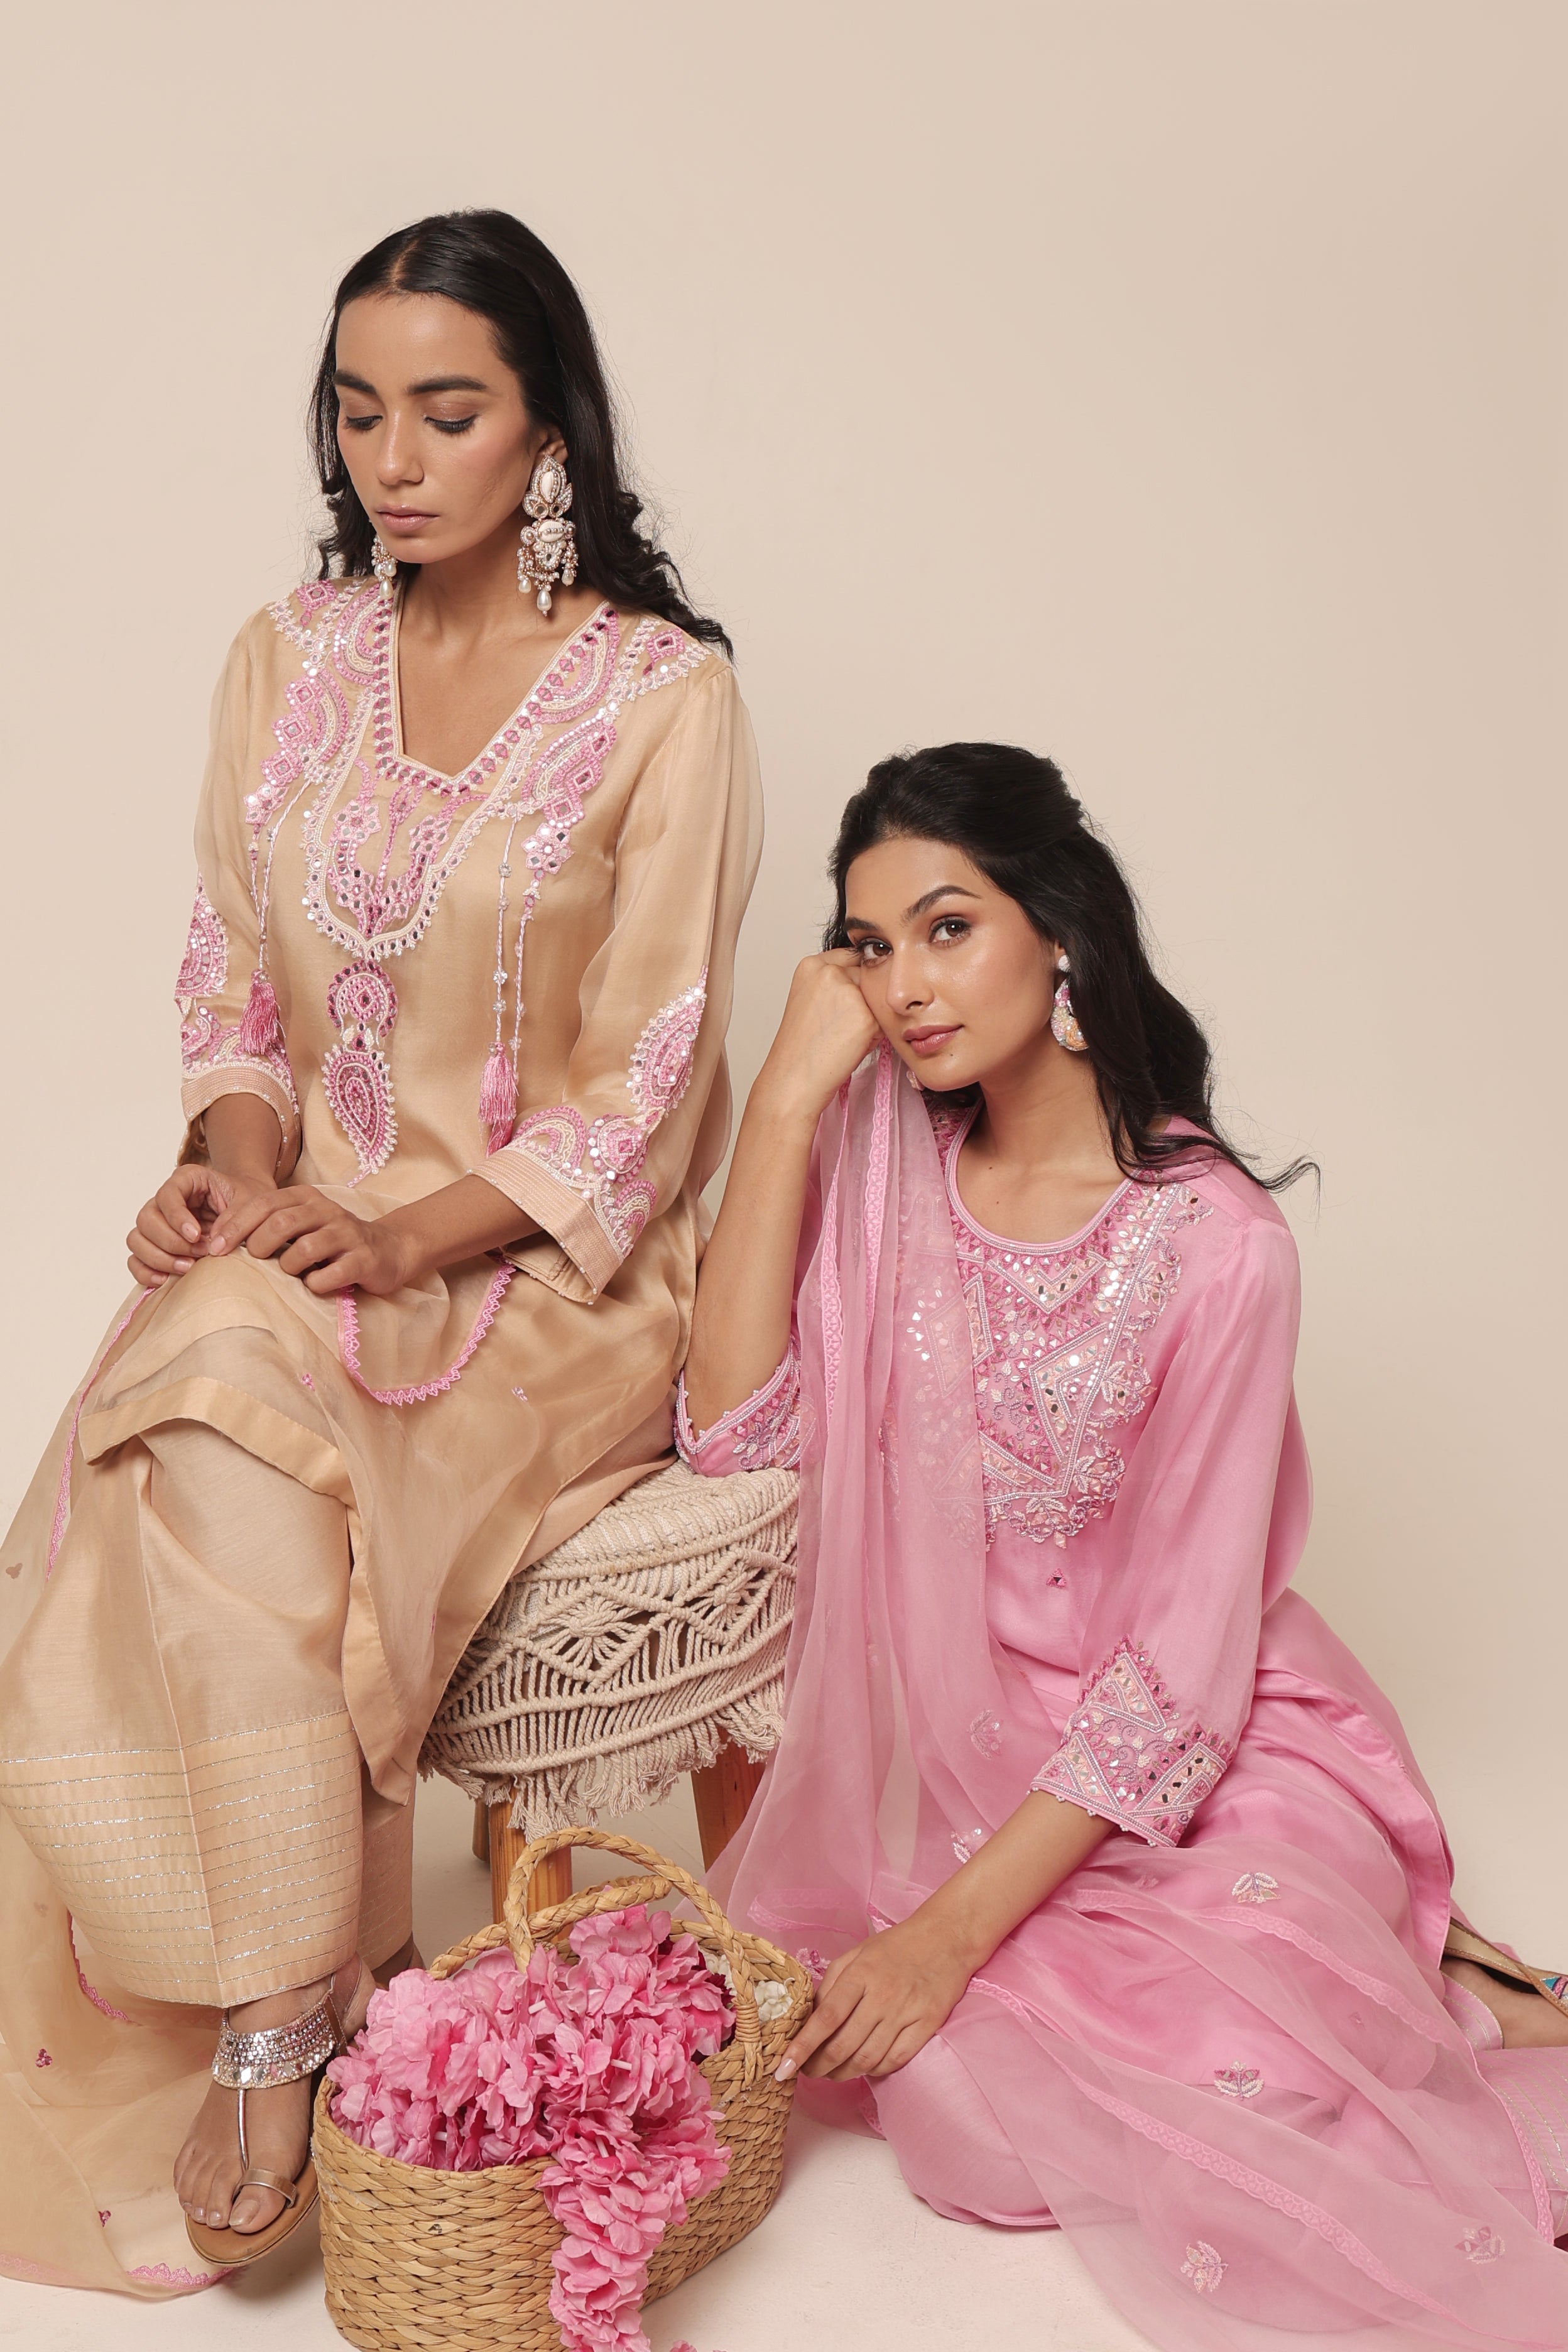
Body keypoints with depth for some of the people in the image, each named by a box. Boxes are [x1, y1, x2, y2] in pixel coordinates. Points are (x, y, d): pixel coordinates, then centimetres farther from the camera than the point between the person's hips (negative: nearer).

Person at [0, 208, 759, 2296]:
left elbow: (643, 1081, -8)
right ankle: (289, 2005, -13)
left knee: (225, 1432, -29)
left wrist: (403, 1239, -19)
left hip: (550, 1271, -4)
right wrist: (239, 1164, -8)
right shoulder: (287, 661, 10)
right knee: (185, 1435, -27)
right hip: (308, 1236, 4)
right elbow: (240, 980, 13)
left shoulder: (664, 693, -5)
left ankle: (264, 2029, -13)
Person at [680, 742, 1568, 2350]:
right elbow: (736, 1432, -15)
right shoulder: (883, 1158, -2)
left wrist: (954, 1928, -20)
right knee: (951, 2074, -21)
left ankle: (1405, 1987, 5)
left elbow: (1179, 1660, -16)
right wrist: (789, 1093, -17)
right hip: (964, 1743, 4)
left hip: (1194, 1762, -4)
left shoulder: (1214, 1239, -16)